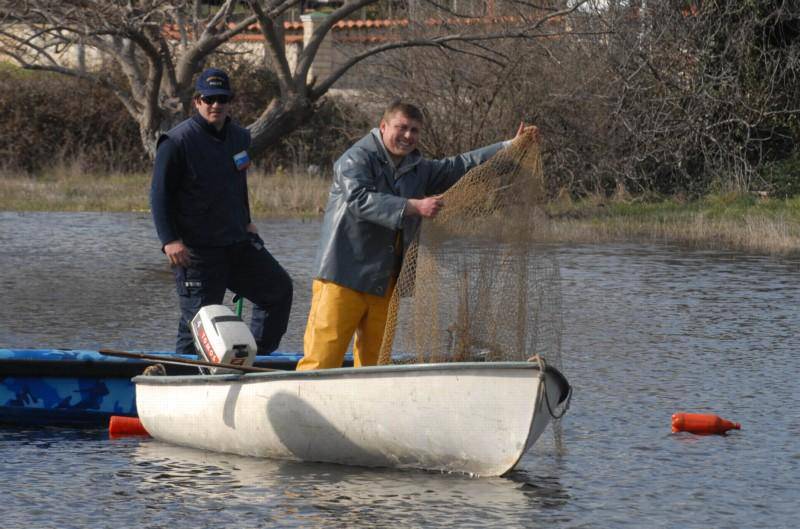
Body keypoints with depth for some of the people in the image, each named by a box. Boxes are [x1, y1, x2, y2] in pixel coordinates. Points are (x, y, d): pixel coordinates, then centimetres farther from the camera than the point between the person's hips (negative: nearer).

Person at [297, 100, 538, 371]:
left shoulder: (418, 170, 17)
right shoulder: (357, 159, -7)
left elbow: (461, 166, 26)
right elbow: (360, 199, -23)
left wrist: (512, 146, 23)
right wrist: (415, 207, -28)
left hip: (384, 284, 7)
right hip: (343, 277, -7)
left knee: (374, 362, 7)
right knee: (322, 359, -12)